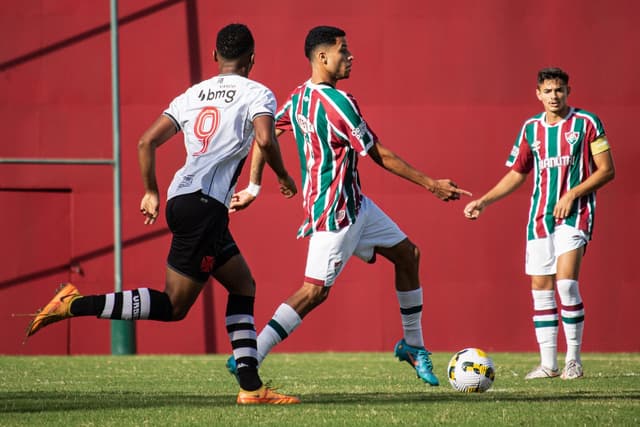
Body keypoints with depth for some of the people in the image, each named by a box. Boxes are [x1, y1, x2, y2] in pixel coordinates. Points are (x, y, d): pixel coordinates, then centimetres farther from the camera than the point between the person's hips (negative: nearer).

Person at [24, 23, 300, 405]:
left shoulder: (192, 95, 19)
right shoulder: (257, 94, 2)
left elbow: (147, 142, 14)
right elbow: (265, 139, -17)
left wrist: (151, 193, 24)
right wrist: (284, 176, 1)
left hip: (181, 199, 8)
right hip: (203, 204, -8)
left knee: (244, 286, 16)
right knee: (173, 306, -5)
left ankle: (250, 385, 10)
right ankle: (76, 305, -13)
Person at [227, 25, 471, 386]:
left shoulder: (299, 98, 6)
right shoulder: (337, 102, -21)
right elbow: (381, 156, -16)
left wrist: (254, 188, 16)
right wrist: (430, 184, -10)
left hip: (354, 205, 10)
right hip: (335, 214, -10)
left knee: (408, 254, 14)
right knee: (316, 290, -11)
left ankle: (413, 345, 25)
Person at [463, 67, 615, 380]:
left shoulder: (586, 123, -3)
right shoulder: (531, 128, 11)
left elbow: (606, 170, -3)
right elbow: (517, 174, 19)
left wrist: (572, 194, -14)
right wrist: (484, 201, 9)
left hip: (575, 214, -5)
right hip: (539, 217, 5)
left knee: (566, 282, -18)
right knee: (540, 288, 1)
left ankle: (574, 359, -7)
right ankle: (548, 364, 7)